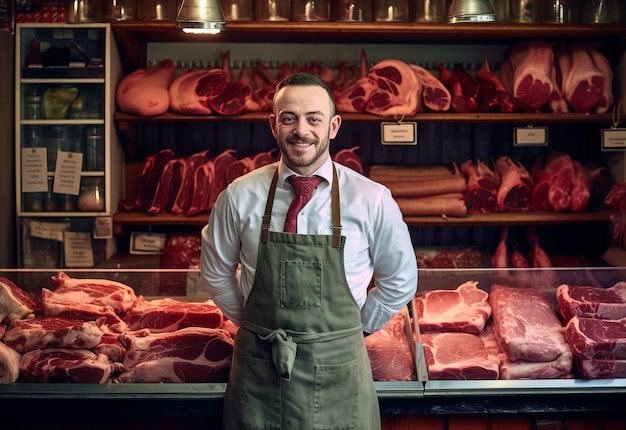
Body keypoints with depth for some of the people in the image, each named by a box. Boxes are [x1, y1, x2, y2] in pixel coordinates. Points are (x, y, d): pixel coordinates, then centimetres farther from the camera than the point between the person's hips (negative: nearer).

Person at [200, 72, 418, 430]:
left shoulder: (372, 200, -6)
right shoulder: (239, 197, -4)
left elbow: (400, 280, 6)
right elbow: (216, 272, 11)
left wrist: (352, 329, 7)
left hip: (337, 371, -1)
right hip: (258, 371, 1)